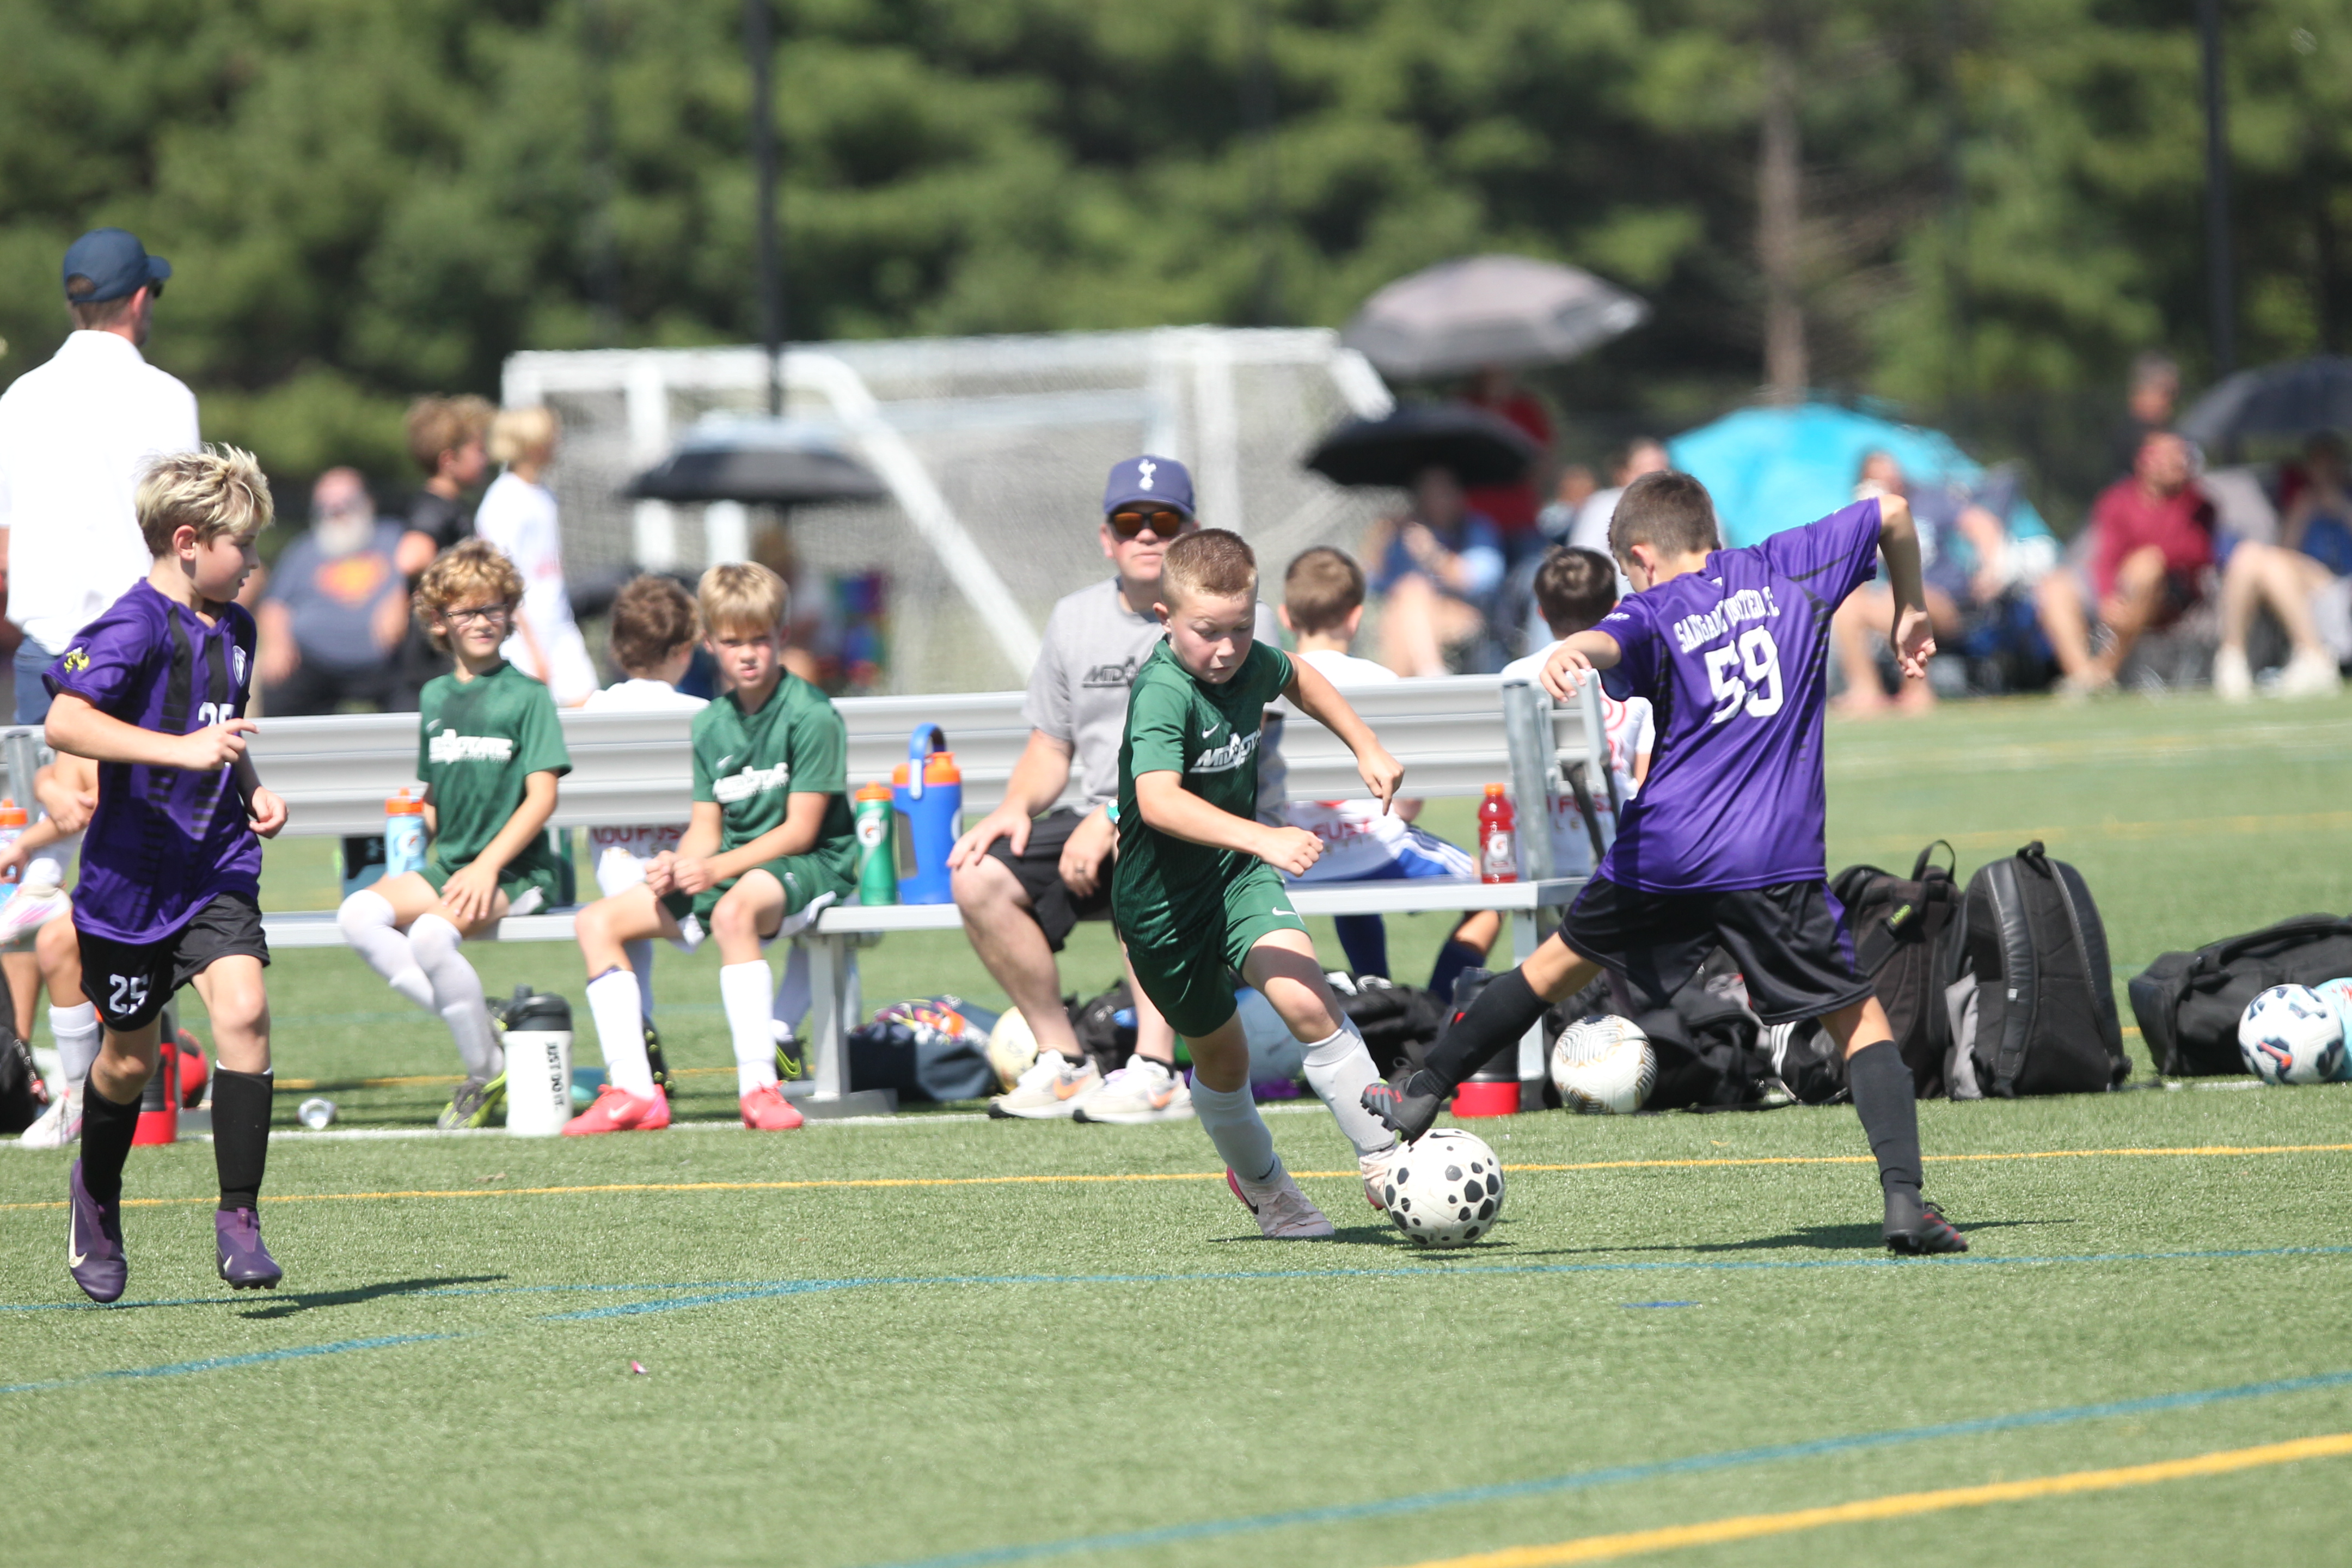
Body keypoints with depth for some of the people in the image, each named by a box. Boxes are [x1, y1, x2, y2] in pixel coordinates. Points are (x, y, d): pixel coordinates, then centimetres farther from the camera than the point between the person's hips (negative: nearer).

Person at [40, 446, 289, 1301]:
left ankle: (238, 1215, -13)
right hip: (131, 876, -5)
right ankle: (96, 1193, 37)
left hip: (218, 868, 5)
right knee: (130, 1056, 8)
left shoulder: (234, 628, 11)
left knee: (243, 1008, -17)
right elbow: (64, 721, -27)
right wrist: (181, 749, -33)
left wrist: (253, 791, 11)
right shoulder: (136, 627, -15)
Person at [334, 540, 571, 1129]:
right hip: (448, 863, 6)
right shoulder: (435, 697, 15)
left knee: (431, 934, -33)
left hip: (516, 873, -6)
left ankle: (489, 1075, -15)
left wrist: (487, 867, -16)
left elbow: (541, 797, -7)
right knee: (359, 916, -20)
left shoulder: (527, 696, -1)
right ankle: (479, 1029, -16)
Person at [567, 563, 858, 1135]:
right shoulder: (711, 725, 11)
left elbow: (800, 830, -15)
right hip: (727, 872, 8)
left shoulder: (812, 715, -10)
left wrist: (718, 868, -22)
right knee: (598, 921, -5)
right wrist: (678, 864, -12)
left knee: (733, 910, -41)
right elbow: (706, 827, 11)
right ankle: (633, 1091, -12)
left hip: (810, 867, -8)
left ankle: (758, 1087, -40)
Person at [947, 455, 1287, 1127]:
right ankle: (1065, 1063, -6)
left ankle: (1156, 1073, -39)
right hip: (1107, 820, 6)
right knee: (981, 879, -15)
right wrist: (1016, 808, -4)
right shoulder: (1075, 619, 12)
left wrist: (1113, 818, -25)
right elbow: (1050, 747, 19)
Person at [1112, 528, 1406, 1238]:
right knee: (1221, 1058, 14)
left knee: (1309, 1006, -21)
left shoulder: (1250, 663, -6)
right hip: (1163, 901, -4)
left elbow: (1297, 678, 21)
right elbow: (1158, 800, -45)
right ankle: (1262, 1184, 40)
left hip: (1240, 874, 4)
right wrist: (1264, 839, -54)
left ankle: (1384, 1159, -17)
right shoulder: (1162, 694, -28)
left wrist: (1366, 747, 16)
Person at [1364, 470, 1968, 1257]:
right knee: (1860, 1018, 6)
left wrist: (1570, 655, -44)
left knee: (1559, 964, 22)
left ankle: (1422, 1095, 33)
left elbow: (1607, 641, -20)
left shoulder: (1655, 611, 4)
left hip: (1663, 853, 0)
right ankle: (1905, 1200, -11)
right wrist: (1910, 613, 33)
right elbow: (1890, 512, 17)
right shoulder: (1785, 568, 10)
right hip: (1778, 861, 0)